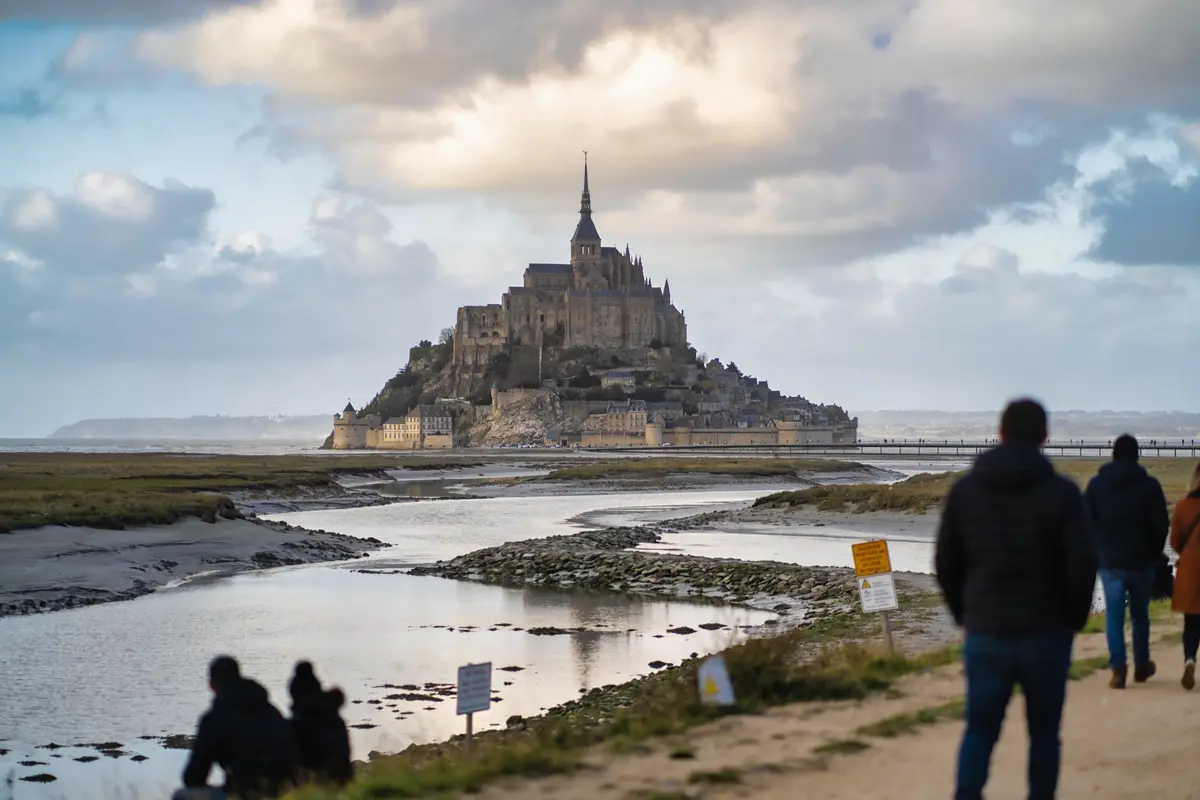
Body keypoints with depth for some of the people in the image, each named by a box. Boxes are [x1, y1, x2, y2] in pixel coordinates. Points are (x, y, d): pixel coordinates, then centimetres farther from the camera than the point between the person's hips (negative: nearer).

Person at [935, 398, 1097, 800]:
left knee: (979, 730, 8)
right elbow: (1083, 566, -11)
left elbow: (946, 563, 4)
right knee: (1044, 733, 11)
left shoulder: (965, 490, 1)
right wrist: (1074, 618, 4)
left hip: (984, 634, 2)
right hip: (1046, 635, -2)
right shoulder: (1061, 493, -9)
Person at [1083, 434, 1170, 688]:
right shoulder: (1149, 485, -5)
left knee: (1114, 616, 2)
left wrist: (1095, 552, 9)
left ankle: (1118, 668, -10)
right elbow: (1160, 525, -4)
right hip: (1141, 562, 0)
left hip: (1109, 562, 0)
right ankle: (1142, 666, 24)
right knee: (1140, 615, 15)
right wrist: (1155, 554, 10)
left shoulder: (1096, 484, -1)